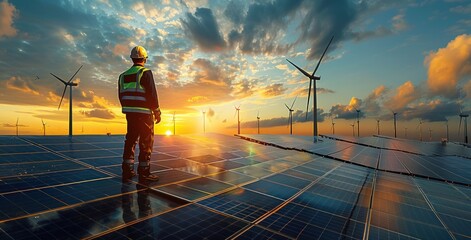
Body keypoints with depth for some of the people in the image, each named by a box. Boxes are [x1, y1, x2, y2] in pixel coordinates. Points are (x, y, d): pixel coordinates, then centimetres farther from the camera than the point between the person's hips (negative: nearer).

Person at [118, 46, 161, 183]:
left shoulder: (123, 75, 13)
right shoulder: (145, 72, -7)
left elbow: (121, 97, 15)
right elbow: (152, 95, -13)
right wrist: (157, 112, -7)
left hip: (129, 113, 7)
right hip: (144, 113, -6)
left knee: (130, 141, 13)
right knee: (146, 142, 0)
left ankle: (127, 172, 18)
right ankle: (144, 174, 3)